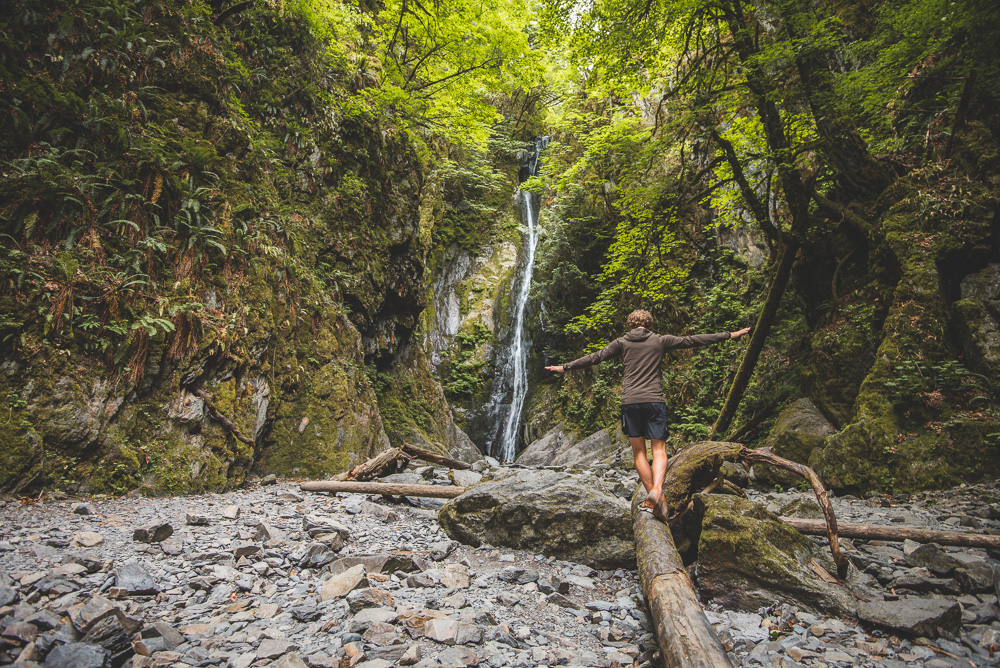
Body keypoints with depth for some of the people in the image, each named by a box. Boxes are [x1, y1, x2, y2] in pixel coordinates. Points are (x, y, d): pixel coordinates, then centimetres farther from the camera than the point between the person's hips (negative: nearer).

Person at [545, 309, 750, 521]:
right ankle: (657, 490, -23)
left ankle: (651, 496, 9)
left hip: (630, 402, 0)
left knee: (639, 452, 10)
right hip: (655, 402, 0)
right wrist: (729, 335, 19)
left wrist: (565, 367, 15)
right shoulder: (660, 340, 9)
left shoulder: (622, 343, 9)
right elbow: (691, 340, 12)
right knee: (659, 450, 1)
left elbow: (595, 357, 7)